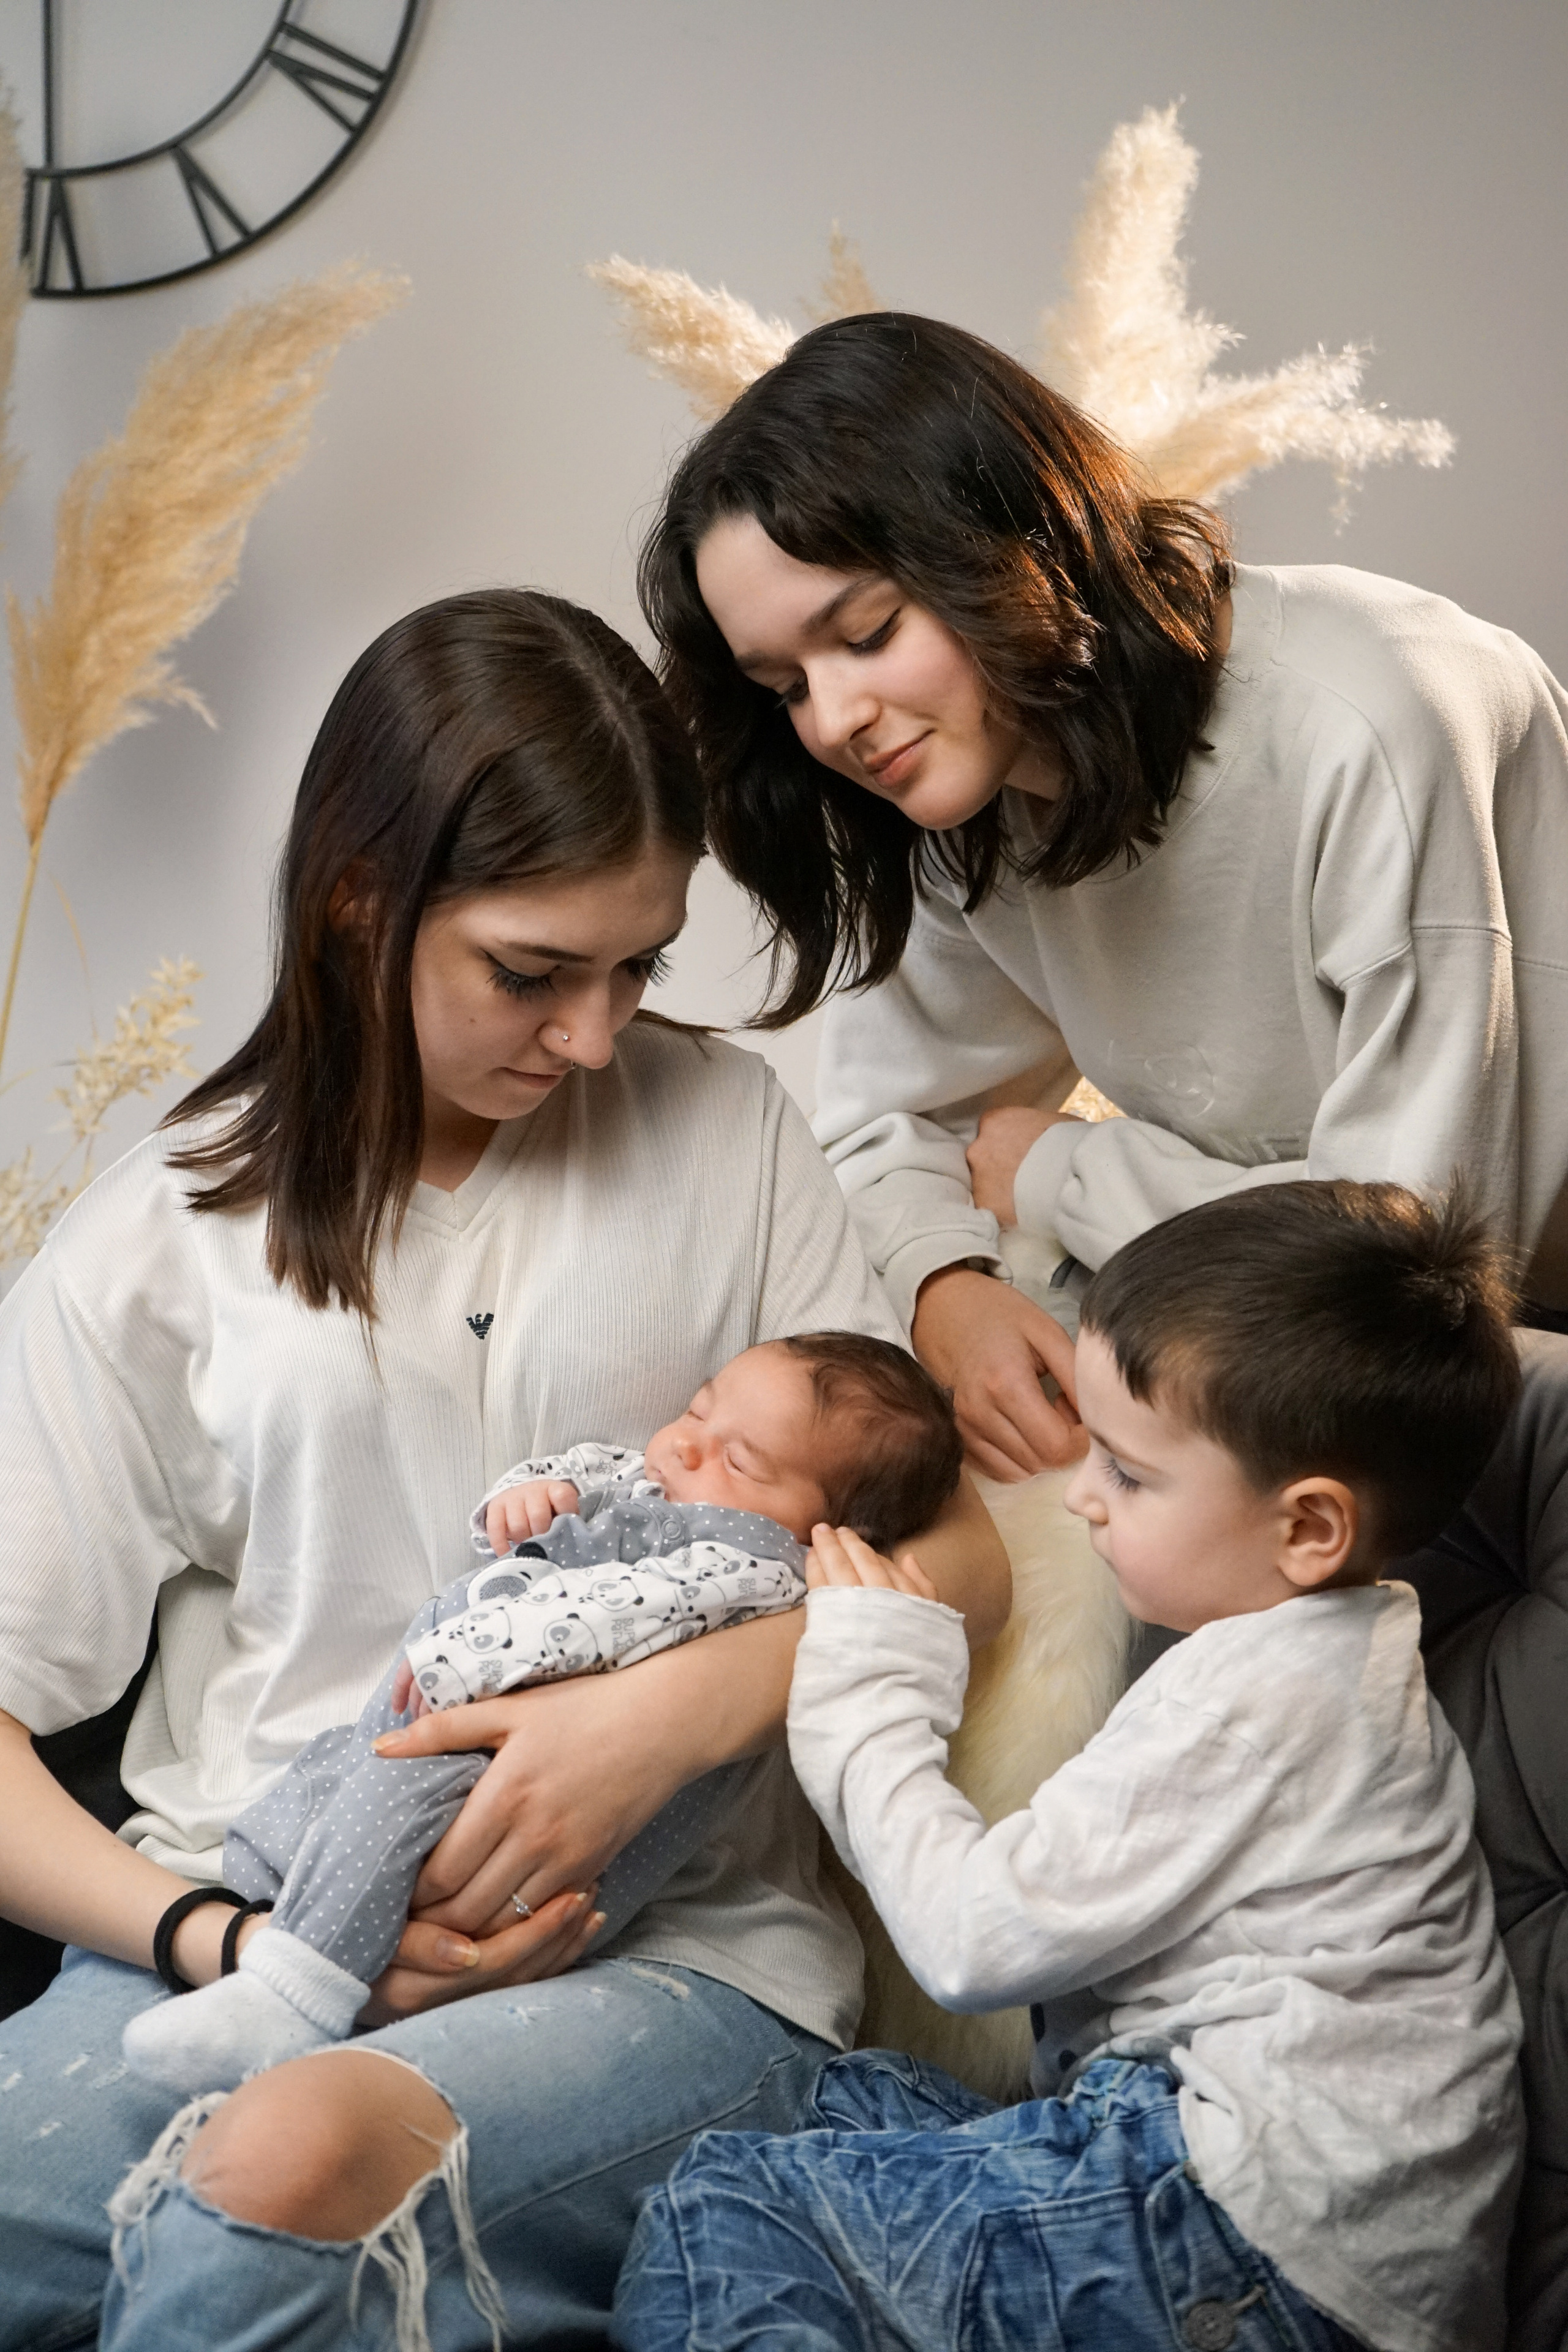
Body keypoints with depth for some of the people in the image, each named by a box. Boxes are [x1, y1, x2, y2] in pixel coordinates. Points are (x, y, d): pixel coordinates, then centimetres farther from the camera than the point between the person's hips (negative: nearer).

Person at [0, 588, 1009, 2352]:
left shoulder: (717, 1129, 9)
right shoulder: (158, 1245, 7)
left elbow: (956, 1558, 5)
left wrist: (678, 1711, -14)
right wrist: (213, 1934, -14)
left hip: (666, 1954, -1)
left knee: (292, 2168, -33)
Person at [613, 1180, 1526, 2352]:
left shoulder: (1252, 1696, -17)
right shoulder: (1340, 1647, 16)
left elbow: (978, 1935, -14)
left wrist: (872, 1689, -2)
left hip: (1253, 2258, -12)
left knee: (719, 2213, -11)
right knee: (861, 2092, 23)